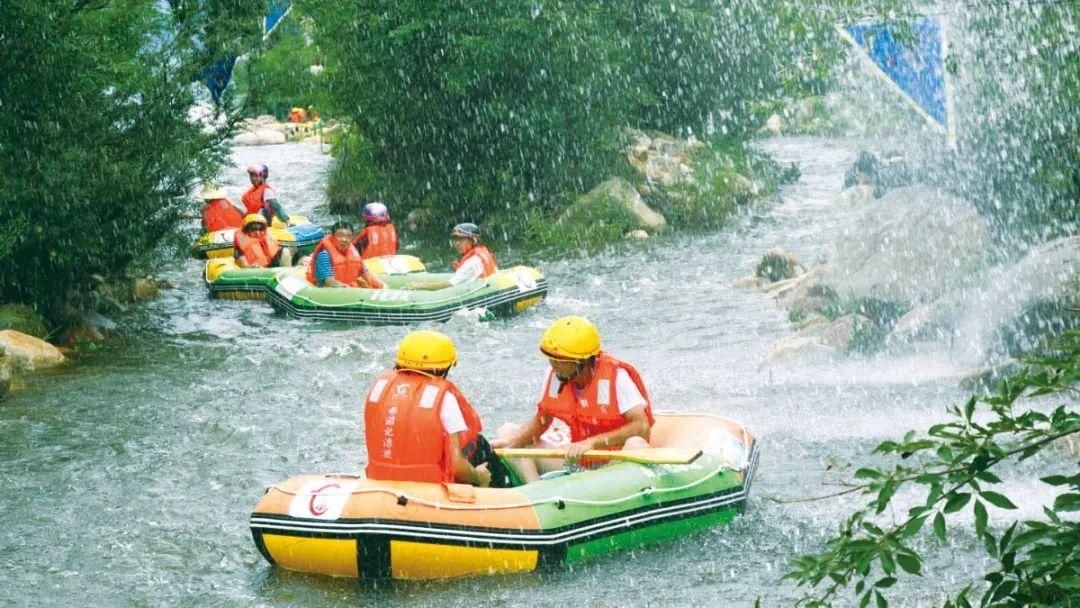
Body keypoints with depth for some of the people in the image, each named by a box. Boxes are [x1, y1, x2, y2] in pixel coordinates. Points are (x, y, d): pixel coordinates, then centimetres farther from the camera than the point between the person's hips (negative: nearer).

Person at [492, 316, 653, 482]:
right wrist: (510, 442, -11)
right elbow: (540, 421, 8)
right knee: (507, 431, -2)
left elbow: (642, 427, -28)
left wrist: (591, 443, -35)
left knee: (635, 445, -40)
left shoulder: (616, 375, -20)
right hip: (577, 459, 6)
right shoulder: (555, 375, -4)